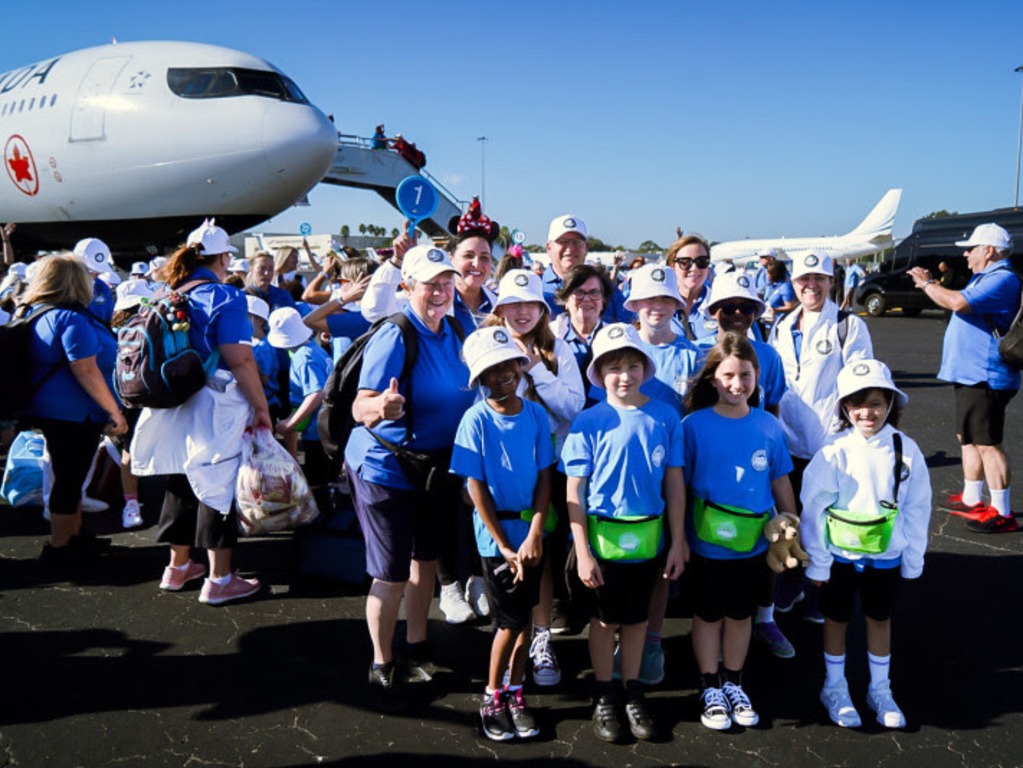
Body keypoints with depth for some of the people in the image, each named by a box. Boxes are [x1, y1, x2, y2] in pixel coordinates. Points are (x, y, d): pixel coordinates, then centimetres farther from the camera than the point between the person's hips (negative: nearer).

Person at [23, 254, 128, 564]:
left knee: (70, 478, 20)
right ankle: (58, 549, 12)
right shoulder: (71, 318, -20)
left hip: (48, 409, 10)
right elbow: (86, 371, -23)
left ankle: (74, 537, 33)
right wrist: (114, 411, -19)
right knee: (69, 480, 2)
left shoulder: (37, 315, 9)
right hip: (74, 415, -10)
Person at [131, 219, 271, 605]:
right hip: (214, 409, -7)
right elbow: (239, 359, -21)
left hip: (175, 408, 7)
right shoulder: (224, 297, -14)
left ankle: (178, 567, 30)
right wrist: (261, 406, -14)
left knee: (183, 483, 17)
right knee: (219, 485, 1)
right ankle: (219, 580, 8)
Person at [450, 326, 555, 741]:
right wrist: (504, 546, -11)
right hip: (496, 532, -3)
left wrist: (534, 536, -12)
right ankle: (492, 696, 19)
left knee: (525, 614, 11)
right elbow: (477, 488, -11)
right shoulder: (476, 420, -12)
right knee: (510, 620, -1)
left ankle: (515, 692, 28)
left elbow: (544, 477, -2)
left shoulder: (536, 414, -3)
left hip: (531, 532, 4)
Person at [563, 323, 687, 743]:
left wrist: (677, 542, 2)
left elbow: (674, 484, 1)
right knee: (605, 618, 13)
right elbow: (574, 492, -10)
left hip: (649, 537, 2)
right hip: (603, 538, -2)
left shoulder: (665, 417, -6)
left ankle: (633, 694, 34)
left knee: (636, 617, 17)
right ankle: (604, 698, 30)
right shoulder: (589, 422, -11)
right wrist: (582, 553, -12)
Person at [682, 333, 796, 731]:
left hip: (754, 544, 3)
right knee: (708, 614, 13)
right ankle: (710, 689, 30)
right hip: (708, 544, -3)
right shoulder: (694, 425, -13)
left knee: (741, 613, 18)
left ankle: (733, 684, 36)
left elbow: (780, 482, 5)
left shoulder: (769, 426, -4)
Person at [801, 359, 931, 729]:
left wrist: (912, 561, 3)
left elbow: (916, 510, -2)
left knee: (880, 618, 18)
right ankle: (835, 689, 32)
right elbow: (813, 511, -11)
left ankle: (880, 690, 36)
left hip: (886, 557, 2)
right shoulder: (835, 453, -17)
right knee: (837, 619, 14)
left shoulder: (905, 450, -10)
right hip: (840, 556, -2)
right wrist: (817, 563, -8)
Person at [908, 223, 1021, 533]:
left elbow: (959, 302, -29)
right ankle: (972, 500, 29)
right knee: (968, 438, 18)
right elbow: (957, 302, 25)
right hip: (970, 375, 11)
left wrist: (928, 284, -16)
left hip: (985, 377, -11)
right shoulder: (986, 278, 19)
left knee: (987, 444, -8)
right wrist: (931, 285, 13)